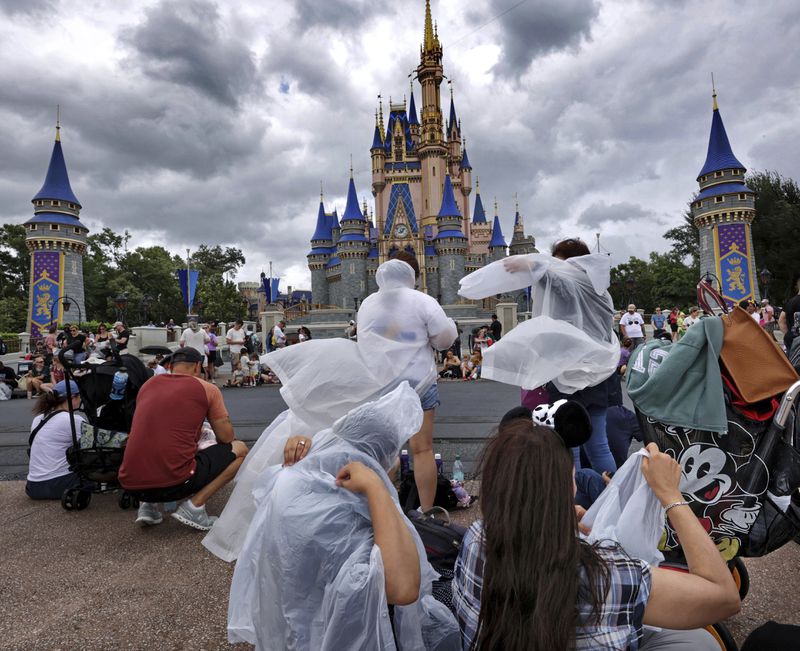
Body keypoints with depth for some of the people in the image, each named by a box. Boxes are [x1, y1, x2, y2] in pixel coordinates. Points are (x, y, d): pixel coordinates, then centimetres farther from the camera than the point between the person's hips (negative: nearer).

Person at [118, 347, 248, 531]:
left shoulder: (148, 384, 15)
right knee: (240, 449, 11)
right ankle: (194, 505, -2)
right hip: (174, 483, -6)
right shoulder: (207, 389, 1)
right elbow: (226, 438, 4)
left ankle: (148, 505, 16)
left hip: (130, 484, 6)